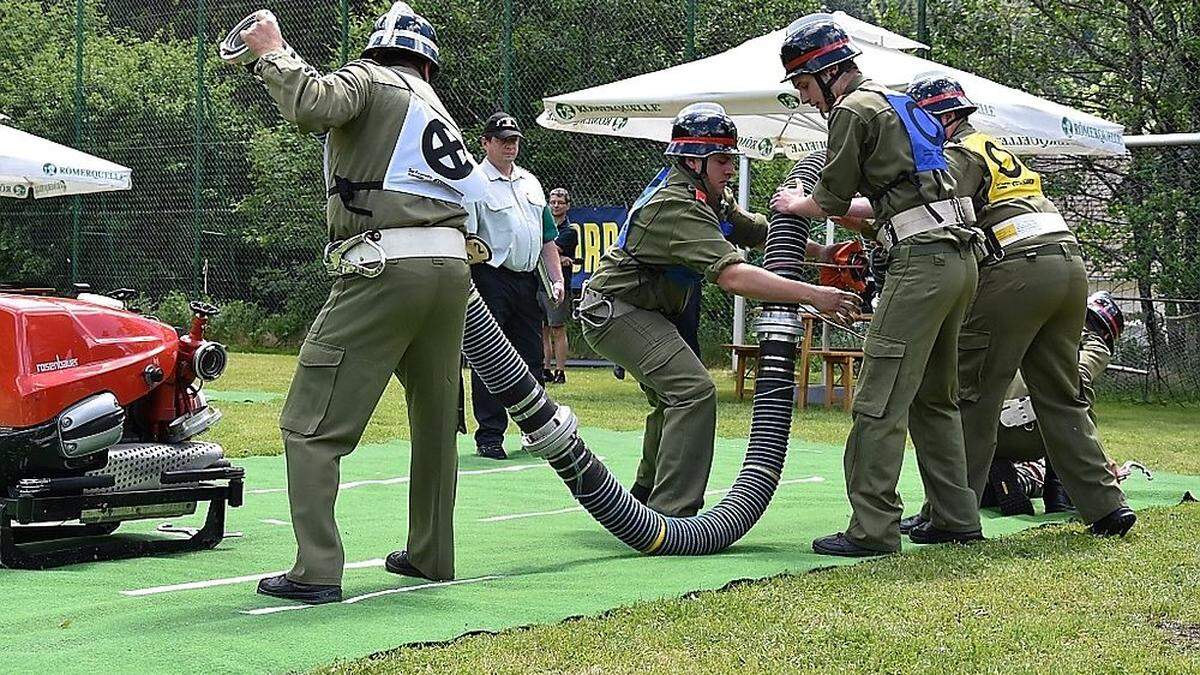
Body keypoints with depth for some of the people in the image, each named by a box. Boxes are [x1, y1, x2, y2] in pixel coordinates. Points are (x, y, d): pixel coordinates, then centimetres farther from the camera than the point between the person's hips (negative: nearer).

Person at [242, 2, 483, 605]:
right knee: (435, 418, 21)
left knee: (311, 425, -3)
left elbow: (313, 106, -14)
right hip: (451, 268, 7)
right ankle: (430, 554, 29)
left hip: (383, 268, -7)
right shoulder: (436, 109, 27)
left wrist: (270, 54, -1)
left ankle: (317, 571, -9)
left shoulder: (367, 78, 7)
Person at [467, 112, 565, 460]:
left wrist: (557, 278, 12)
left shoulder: (531, 182, 19)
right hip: (492, 279, -7)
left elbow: (547, 236, 21)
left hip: (528, 280, 7)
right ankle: (489, 435, -1)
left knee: (532, 359, 10)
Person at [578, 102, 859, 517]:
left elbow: (761, 233, 10)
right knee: (694, 391, -20)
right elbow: (732, 276, -38)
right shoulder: (677, 205, -27)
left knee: (672, 397, 23)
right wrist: (813, 296, -42)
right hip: (616, 309, -11)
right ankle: (672, 513, -22)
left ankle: (647, 498, 37)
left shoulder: (710, 197, 6)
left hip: (642, 312, 11)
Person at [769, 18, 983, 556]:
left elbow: (832, 199, -1)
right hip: (959, 258, 10)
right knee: (933, 398, 16)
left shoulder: (853, 110, -5)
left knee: (880, 401, -9)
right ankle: (956, 518, 18)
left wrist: (797, 205, 17)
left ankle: (873, 529, -11)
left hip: (921, 262, -10)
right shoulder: (892, 104, 24)